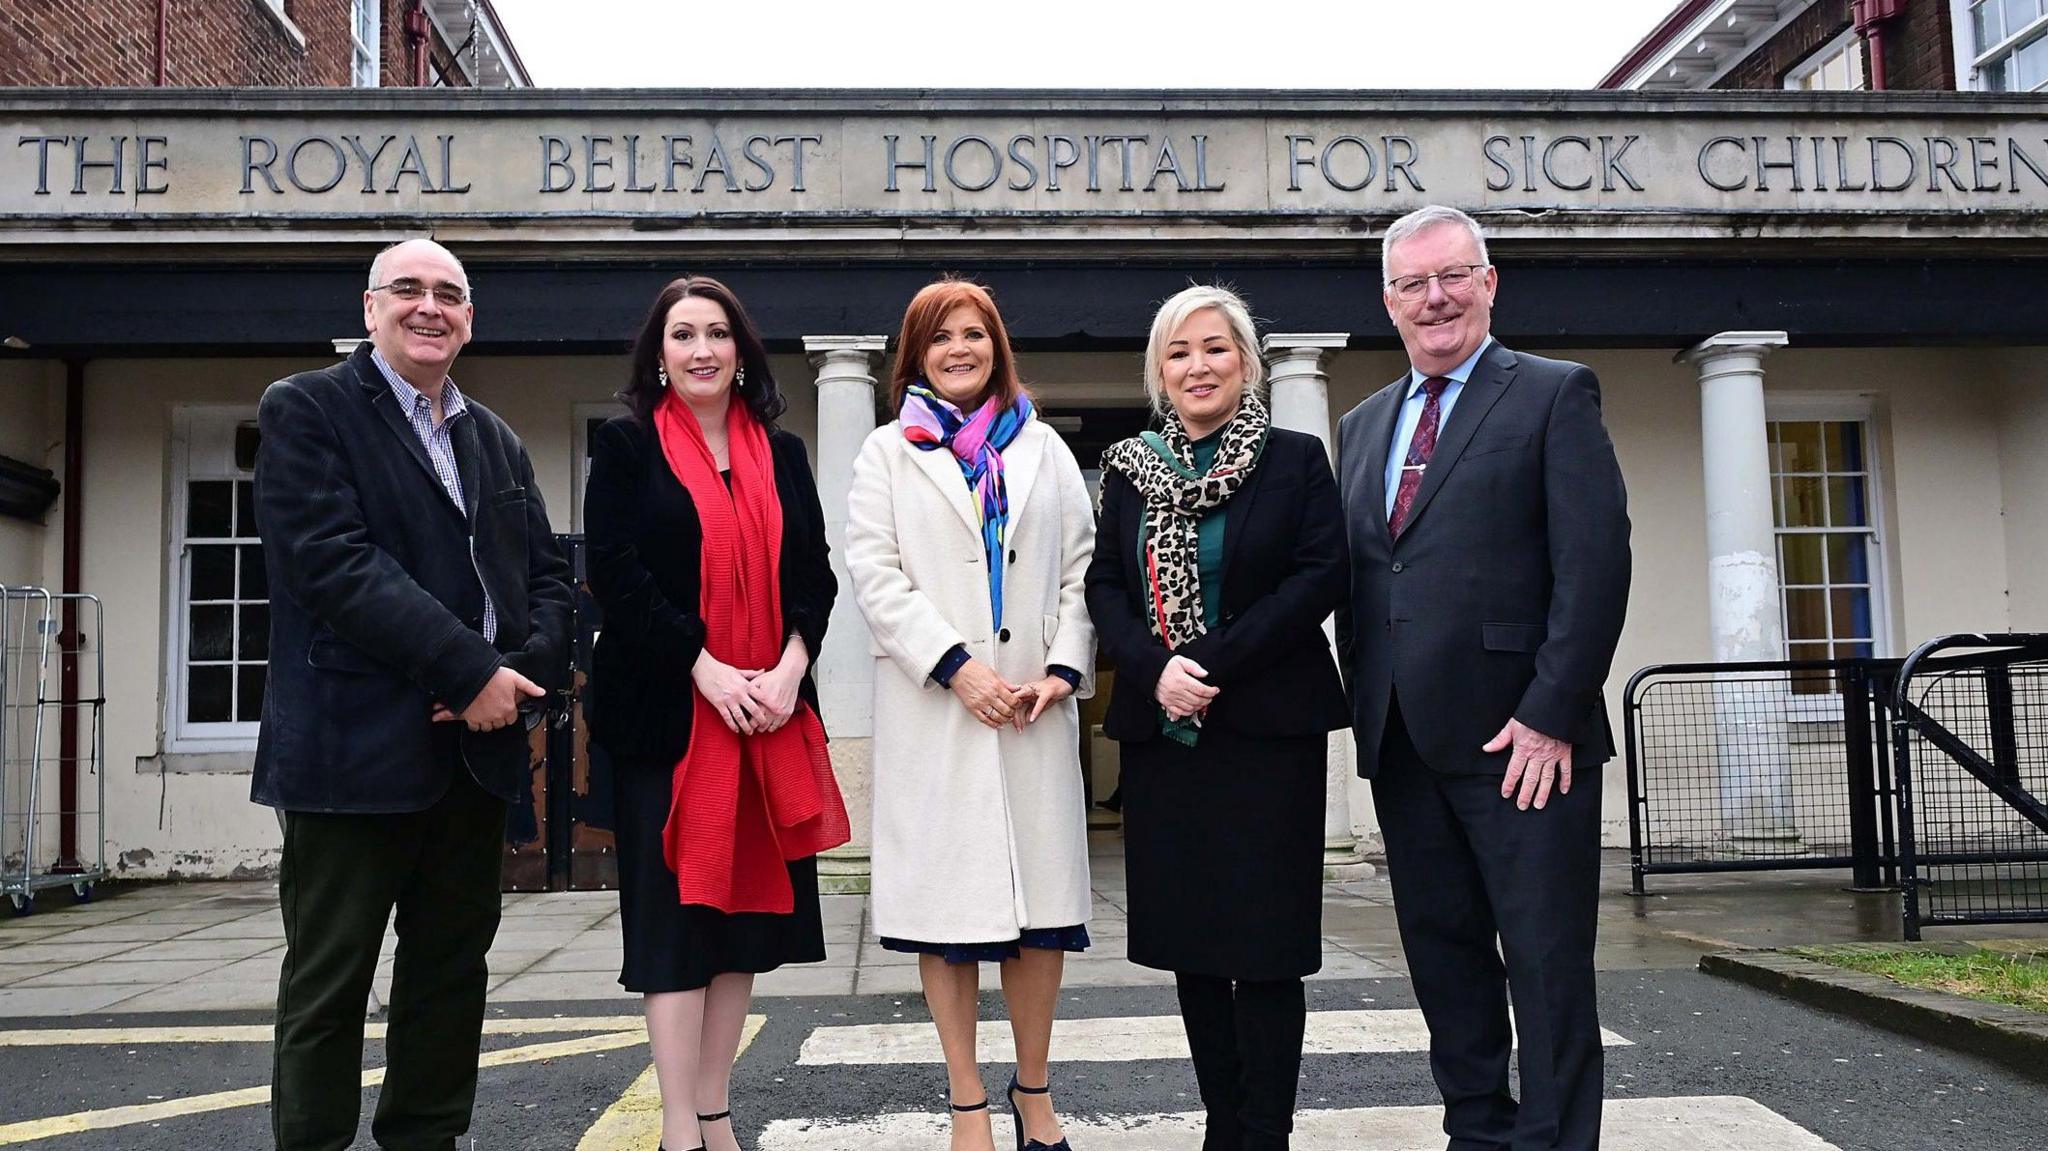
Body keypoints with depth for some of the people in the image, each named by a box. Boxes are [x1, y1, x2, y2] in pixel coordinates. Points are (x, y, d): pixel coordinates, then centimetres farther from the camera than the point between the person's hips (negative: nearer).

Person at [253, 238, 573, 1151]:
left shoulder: (496, 441, 18)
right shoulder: (306, 409, -1)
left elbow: (547, 573, 13)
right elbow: (334, 562, -14)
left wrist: (525, 670, -8)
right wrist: (470, 671, -18)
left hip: (477, 747, 6)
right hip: (356, 748, -6)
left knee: (452, 971, 13)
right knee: (328, 981, 3)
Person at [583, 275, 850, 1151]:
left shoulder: (781, 454, 13)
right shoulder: (625, 445, 2)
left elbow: (814, 574, 8)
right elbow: (614, 571, -8)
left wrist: (790, 668, -9)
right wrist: (707, 670, -15)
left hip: (769, 712, 4)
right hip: (666, 709, -4)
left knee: (747, 900, 6)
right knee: (677, 909, -2)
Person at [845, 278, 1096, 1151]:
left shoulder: (1042, 448, 16)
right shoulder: (888, 452, 10)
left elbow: (1080, 568, 9)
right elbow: (874, 575, -1)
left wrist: (1065, 668, -5)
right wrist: (956, 665, -12)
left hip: (1034, 706, 2)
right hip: (933, 709, -2)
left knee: (1043, 902, 3)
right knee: (948, 910, 1)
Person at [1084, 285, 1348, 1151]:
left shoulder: (1297, 459, 2)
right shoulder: (1129, 470, 11)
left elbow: (1322, 576, -8)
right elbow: (1103, 585, 6)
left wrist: (1215, 663, -15)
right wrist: (1154, 668, -12)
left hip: (1268, 729, -4)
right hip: (1160, 731, 4)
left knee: (1264, 944, -2)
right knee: (1189, 943, 9)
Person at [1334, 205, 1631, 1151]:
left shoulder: (1555, 395, 0)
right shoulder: (1363, 425, 18)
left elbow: (1596, 562, -9)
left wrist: (1552, 716, -15)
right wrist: (1364, 702, 8)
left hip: (1521, 734, -6)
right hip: (1402, 738, 6)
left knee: (1547, 958, 1)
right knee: (1442, 952, 12)